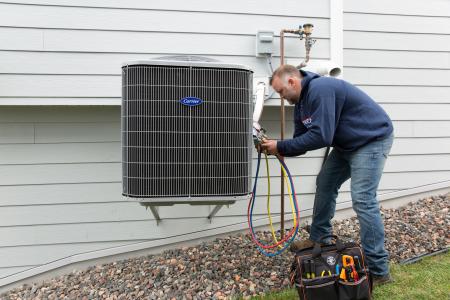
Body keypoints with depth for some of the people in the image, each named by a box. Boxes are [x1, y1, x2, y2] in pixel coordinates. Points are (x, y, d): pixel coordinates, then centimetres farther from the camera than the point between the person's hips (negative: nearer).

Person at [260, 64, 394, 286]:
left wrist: (281, 147, -26)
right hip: (347, 145, 10)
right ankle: (318, 239, 27)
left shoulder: (320, 90, -26)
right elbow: (302, 141, 4)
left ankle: (378, 271, -8)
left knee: (362, 200, -16)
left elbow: (320, 137, -32)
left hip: (373, 139, -10)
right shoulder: (301, 103, 6)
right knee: (325, 184, 12)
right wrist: (277, 149, -13)